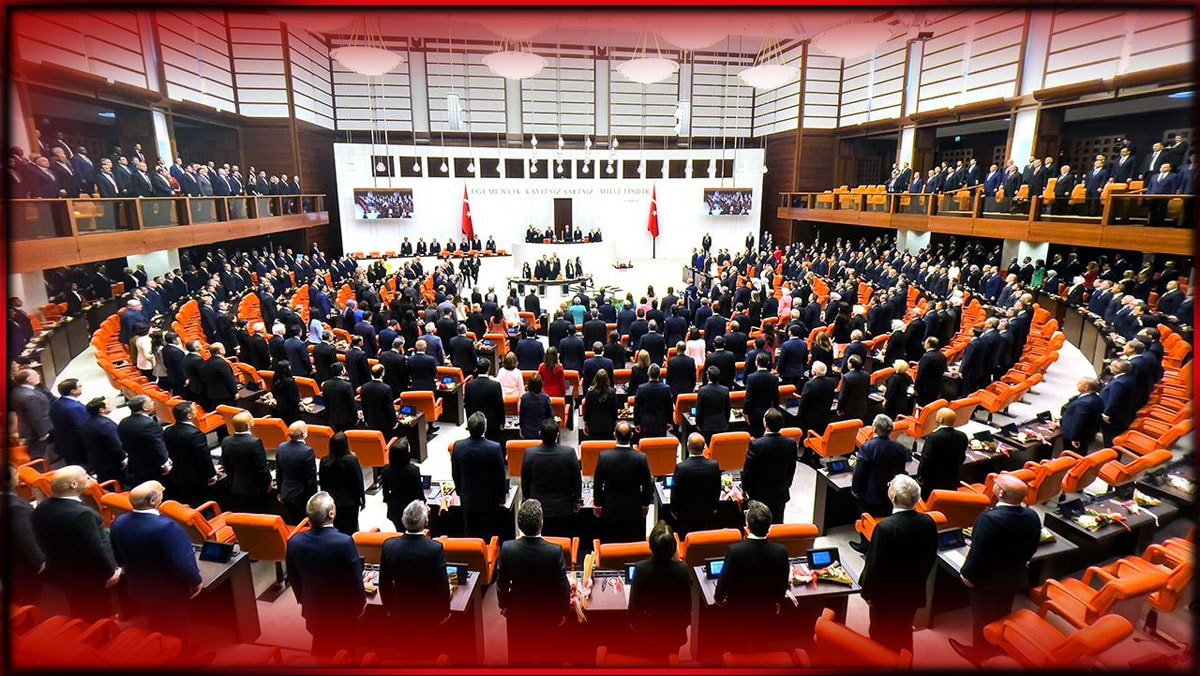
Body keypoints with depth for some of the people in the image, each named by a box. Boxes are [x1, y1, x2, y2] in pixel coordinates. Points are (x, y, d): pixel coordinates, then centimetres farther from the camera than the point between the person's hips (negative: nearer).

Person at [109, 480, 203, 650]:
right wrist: (196, 582, -13)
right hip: (169, 594, -7)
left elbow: (118, 558, 5)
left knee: (157, 632, 29)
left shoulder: (119, 523, -10)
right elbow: (183, 564, -32)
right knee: (178, 636, 17)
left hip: (136, 590, 7)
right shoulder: (166, 527, -34)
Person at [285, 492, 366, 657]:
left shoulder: (294, 542, -17)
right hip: (342, 609, -4)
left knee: (320, 648, 26)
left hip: (313, 608, 4)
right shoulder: (345, 542, -32)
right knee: (344, 649, 21)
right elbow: (355, 579, -20)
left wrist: (303, 599, 17)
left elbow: (293, 578, -1)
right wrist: (360, 603, -1)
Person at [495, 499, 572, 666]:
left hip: (517, 612, 1)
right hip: (547, 613, -1)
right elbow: (562, 586, -18)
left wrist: (503, 605, 9)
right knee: (546, 654, 23)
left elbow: (501, 582, -9)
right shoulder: (555, 551, -29)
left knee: (518, 655, 24)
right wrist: (563, 612, 0)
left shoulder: (507, 548, -24)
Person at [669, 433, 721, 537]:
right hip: (707, 514, 3)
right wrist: (713, 507, 15)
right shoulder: (714, 465, -15)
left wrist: (674, 510, 3)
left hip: (686, 515, -3)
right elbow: (717, 490, -1)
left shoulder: (681, 467, -25)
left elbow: (675, 493, -14)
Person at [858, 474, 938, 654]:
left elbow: (874, 564, -22)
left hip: (886, 594, -5)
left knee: (881, 636, 16)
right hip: (913, 591, 5)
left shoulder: (885, 527, -31)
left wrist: (868, 592, -6)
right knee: (904, 633, 26)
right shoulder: (928, 522, -13)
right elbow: (931, 559, 2)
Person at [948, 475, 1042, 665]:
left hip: (988, 578, -6)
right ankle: (998, 649, 44)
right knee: (1002, 614, 25)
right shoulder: (1032, 516, -11)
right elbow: (1032, 547, 4)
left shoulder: (990, 518, -33)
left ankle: (979, 653, 31)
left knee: (983, 615, 14)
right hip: (1015, 576, 6)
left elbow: (978, 551, -25)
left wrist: (968, 574, -11)